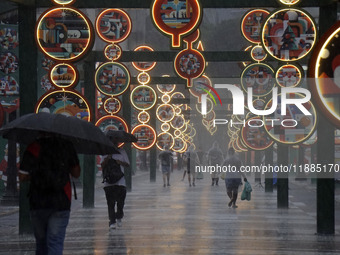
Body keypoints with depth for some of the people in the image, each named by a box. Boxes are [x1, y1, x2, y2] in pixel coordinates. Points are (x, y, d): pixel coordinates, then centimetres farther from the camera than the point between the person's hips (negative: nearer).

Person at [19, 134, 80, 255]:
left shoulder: (33, 147, -4)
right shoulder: (66, 146, 0)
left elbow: (22, 177, -5)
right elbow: (76, 173, 7)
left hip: (37, 203, 0)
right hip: (61, 202, 0)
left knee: (41, 242, 16)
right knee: (55, 242, -3)